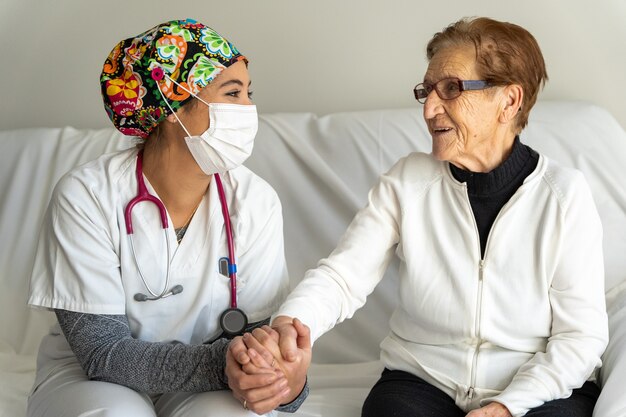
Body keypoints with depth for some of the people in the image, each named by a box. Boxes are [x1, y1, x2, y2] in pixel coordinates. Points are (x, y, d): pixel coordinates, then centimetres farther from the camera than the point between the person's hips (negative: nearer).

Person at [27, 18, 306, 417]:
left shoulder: (255, 200, -11)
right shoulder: (86, 197, -19)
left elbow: (256, 328, -9)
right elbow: (102, 351, -22)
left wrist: (278, 376, -35)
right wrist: (219, 363, -37)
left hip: (203, 383, 2)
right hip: (91, 378, -1)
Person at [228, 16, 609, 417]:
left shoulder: (565, 193, -7)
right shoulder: (408, 181, -1)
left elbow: (581, 335, -7)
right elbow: (342, 275, -11)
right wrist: (287, 324, -32)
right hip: (422, 381, 1)